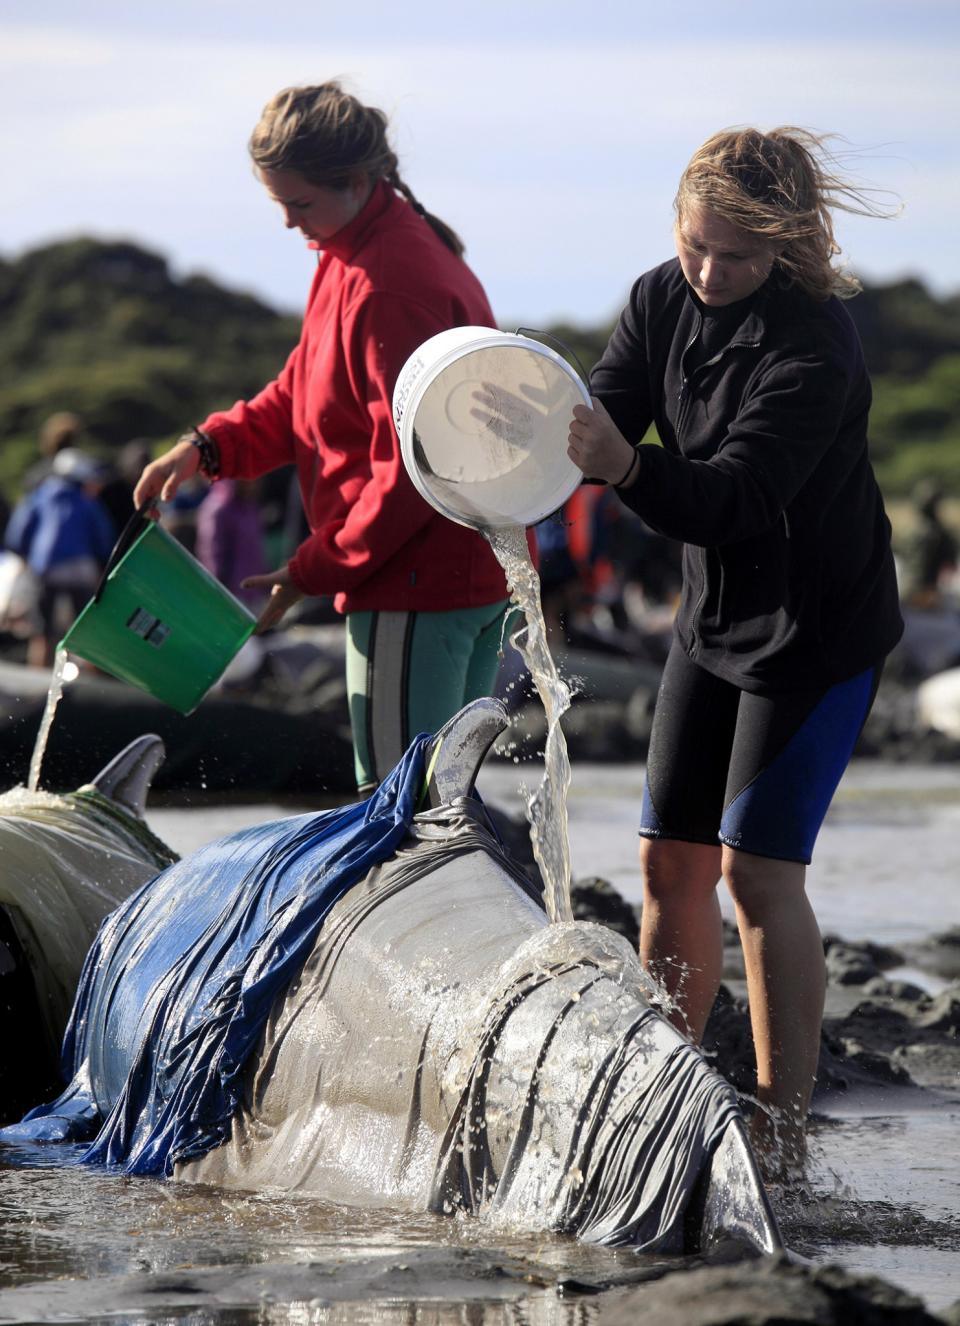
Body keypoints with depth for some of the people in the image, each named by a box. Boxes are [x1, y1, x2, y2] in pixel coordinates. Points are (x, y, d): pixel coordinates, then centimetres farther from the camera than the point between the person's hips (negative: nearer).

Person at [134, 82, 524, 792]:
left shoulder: (389, 286, -21)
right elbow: (307, 392, 20)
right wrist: (211, 446, 4)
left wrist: (316, 569, -13)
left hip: (416, 590, -11)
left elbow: (411, 467, -21)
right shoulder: (352, 258, 13)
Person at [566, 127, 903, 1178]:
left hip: (818, 628, -7)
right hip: (715, 617, 7)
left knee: (758, 863, -13)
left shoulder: (813, 346, -26)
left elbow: (733, 499, -34)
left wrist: (624, 464, -51)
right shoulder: (662, 302, -4)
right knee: (671, 854, 7)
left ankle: (781, 1131, -9)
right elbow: (604, 417, -8)